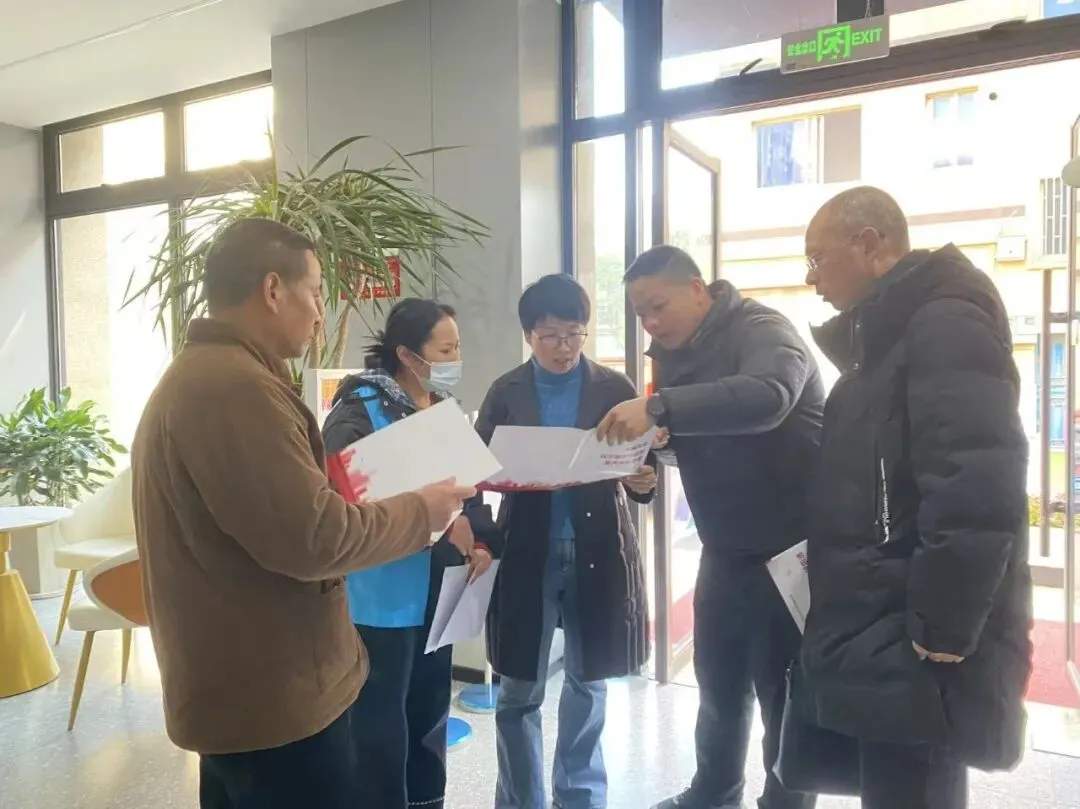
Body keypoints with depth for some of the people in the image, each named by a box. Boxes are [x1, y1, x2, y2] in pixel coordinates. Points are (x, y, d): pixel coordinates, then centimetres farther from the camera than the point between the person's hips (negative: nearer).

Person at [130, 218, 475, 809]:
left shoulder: (194, 375, 12)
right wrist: (421, 512, -12)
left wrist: (340, 495, 10)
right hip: (273, 699, -10)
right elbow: (312, 538, -26)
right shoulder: (236, 385, -23)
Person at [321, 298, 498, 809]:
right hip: (383, 592, -7)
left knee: (431, 701, 18)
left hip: (436, 587, 7)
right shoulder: (359, 409, -12)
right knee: (381, 713, 4)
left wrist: (481, 540, -3)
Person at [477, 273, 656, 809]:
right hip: (527, 553, 0)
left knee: (587, 683, 16)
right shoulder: (505, 393, 1)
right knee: (519, 691, 9)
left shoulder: (615, 389, 0)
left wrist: (643, 482, -22)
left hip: (597, 553, 1)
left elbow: (643, 466, 2)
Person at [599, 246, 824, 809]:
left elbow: (768, 395, -37)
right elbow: (692, 434, 10)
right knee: (718, 681, 20)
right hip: (725, 547, 7)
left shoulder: (761, 329, -15)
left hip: (790, 543, -7)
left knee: (783, 689, 6)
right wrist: (644, 443, -12)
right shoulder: (671, 353, 8)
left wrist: (658, 408, -41)